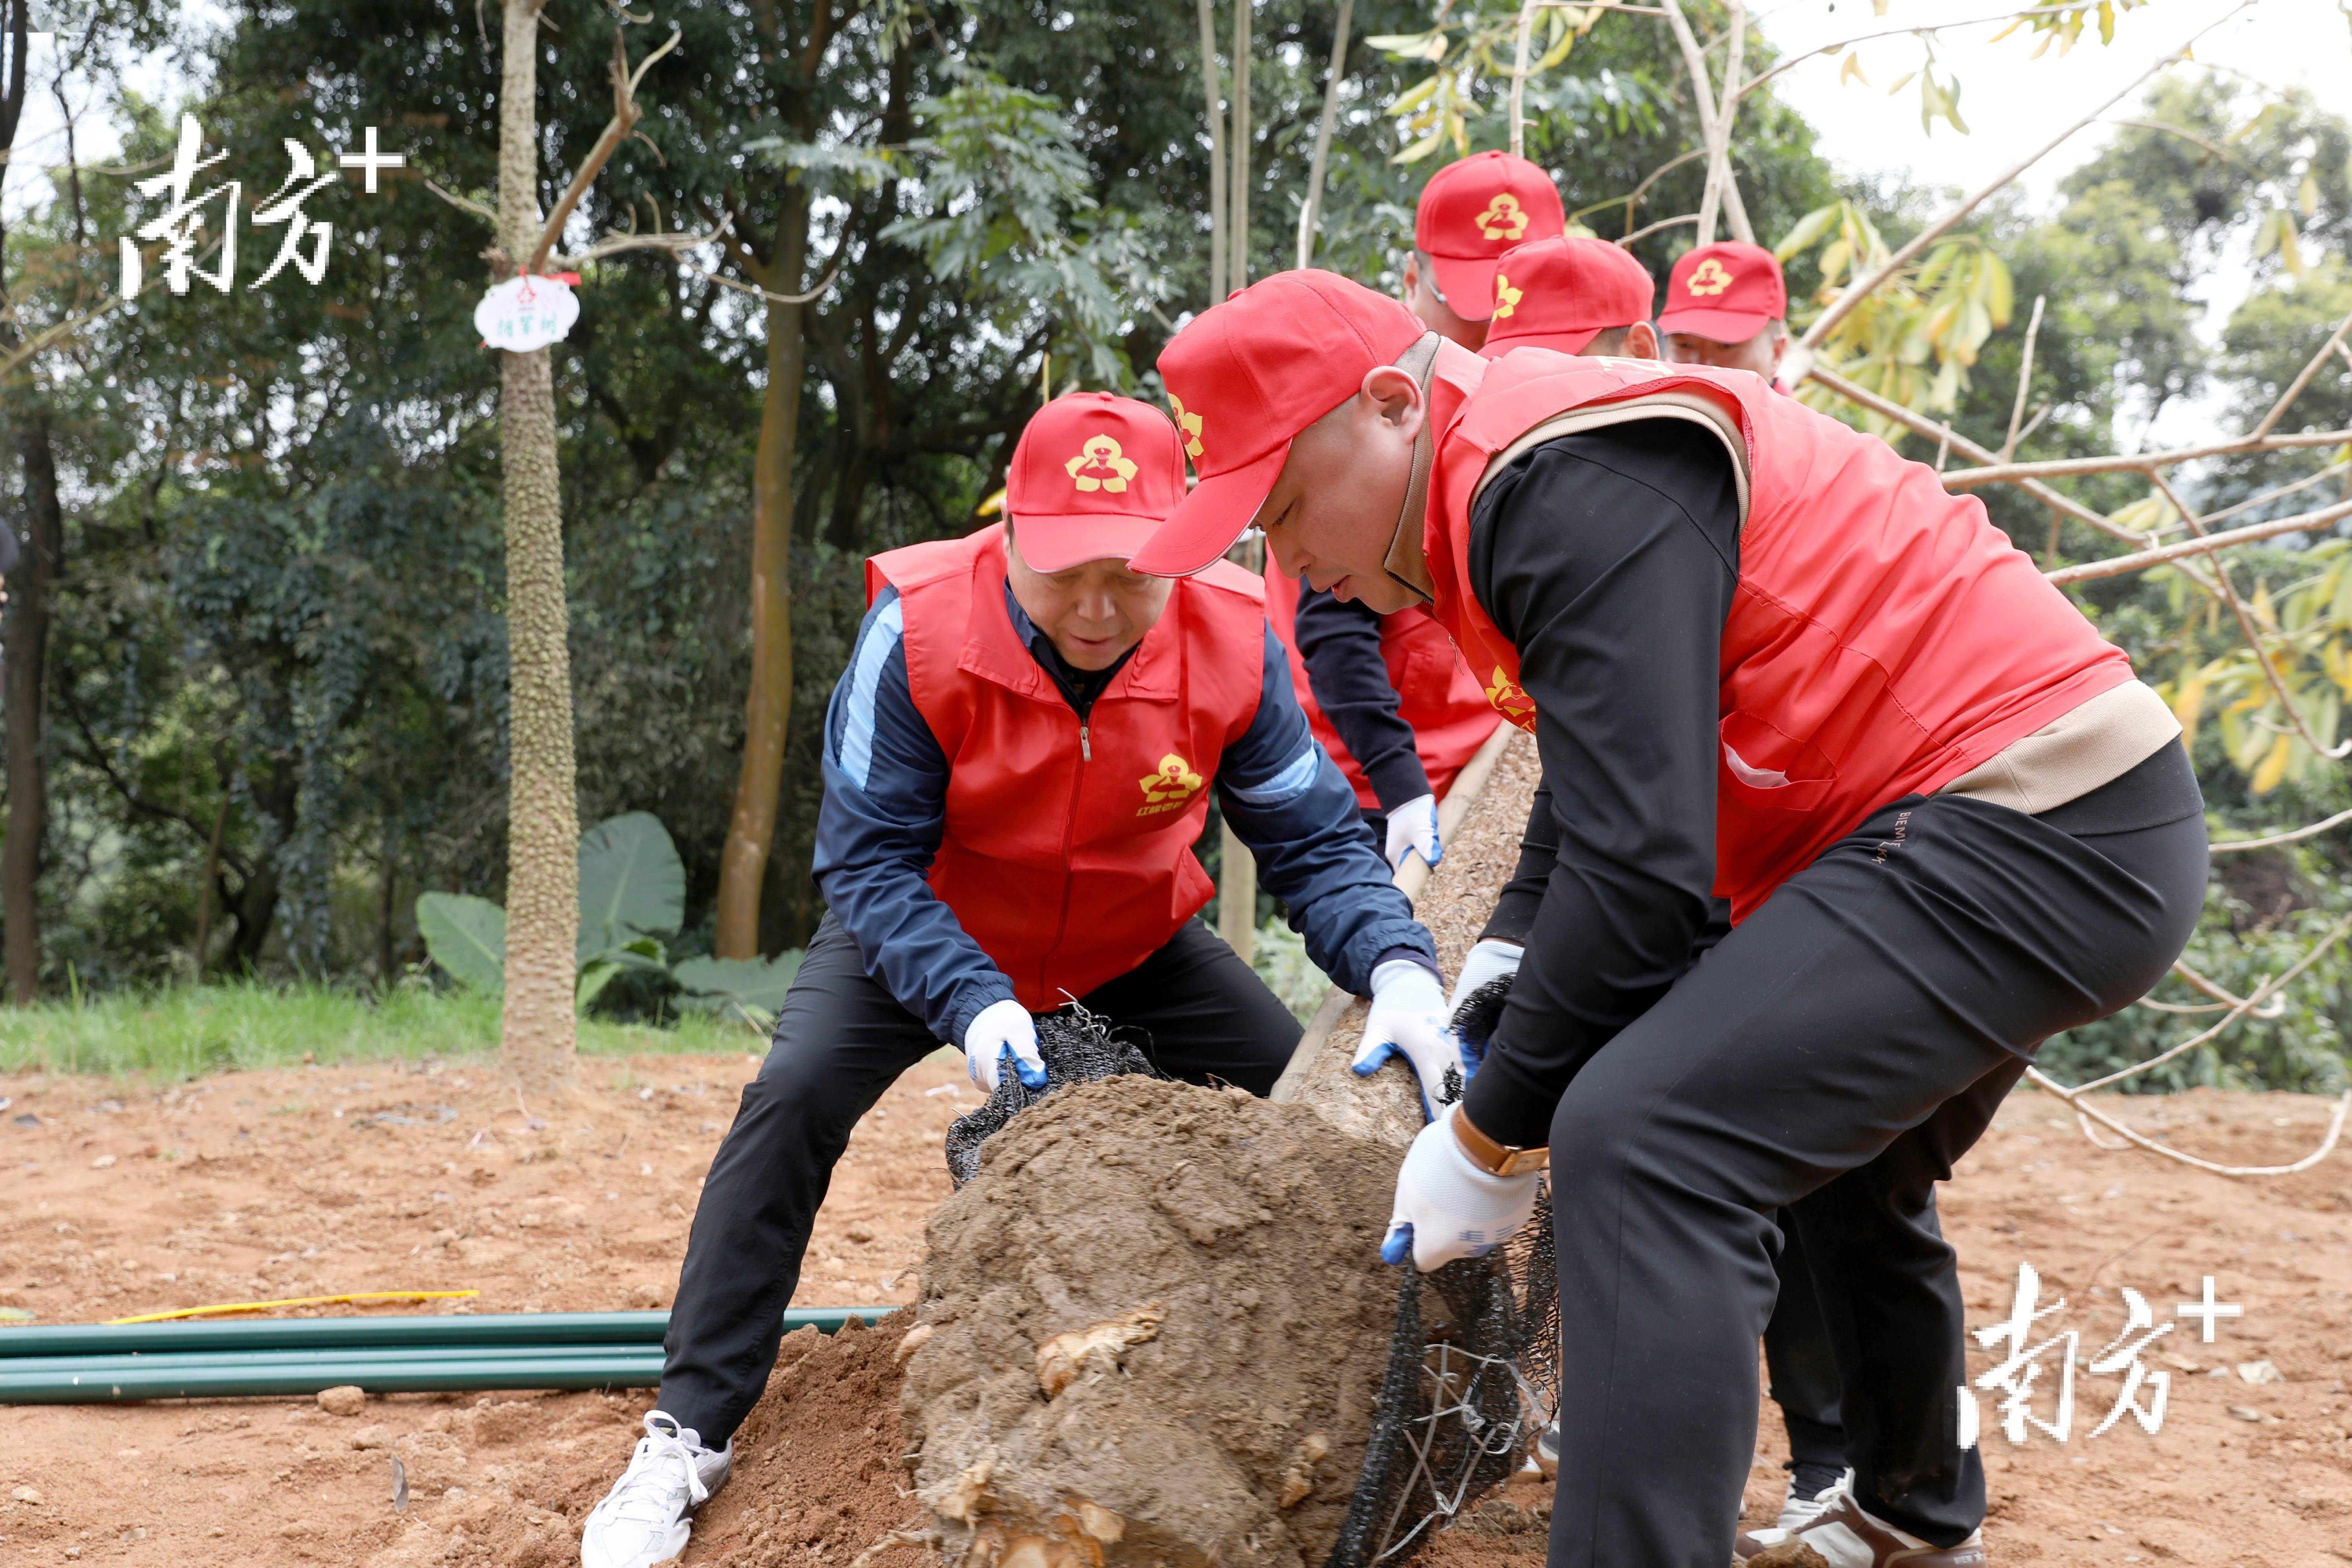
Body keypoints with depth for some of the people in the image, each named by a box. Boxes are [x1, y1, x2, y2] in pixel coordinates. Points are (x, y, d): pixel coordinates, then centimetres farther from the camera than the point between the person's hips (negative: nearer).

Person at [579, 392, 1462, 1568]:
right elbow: (867, 859, -28)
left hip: (1137, 944, 2)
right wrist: (973, 1004, -43)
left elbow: (1315, 845, -19)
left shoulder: (1234, 644, -25)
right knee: (794, 1097, -23)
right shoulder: (920, 630, -31)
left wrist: (1398, 970, -39)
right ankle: (689, 1434, -11)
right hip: (930, 936, -2)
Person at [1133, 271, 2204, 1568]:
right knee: (1839, 1159, 30)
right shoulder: (1520, 478, 14)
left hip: (2033, 826, -11)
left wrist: (1492, 1137, -15)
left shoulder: (1574, 483, -19)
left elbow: (1639, 860, -24)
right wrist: (1514, 985, 8)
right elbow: (1602, 796, 19)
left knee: (1646, 1145, -22)